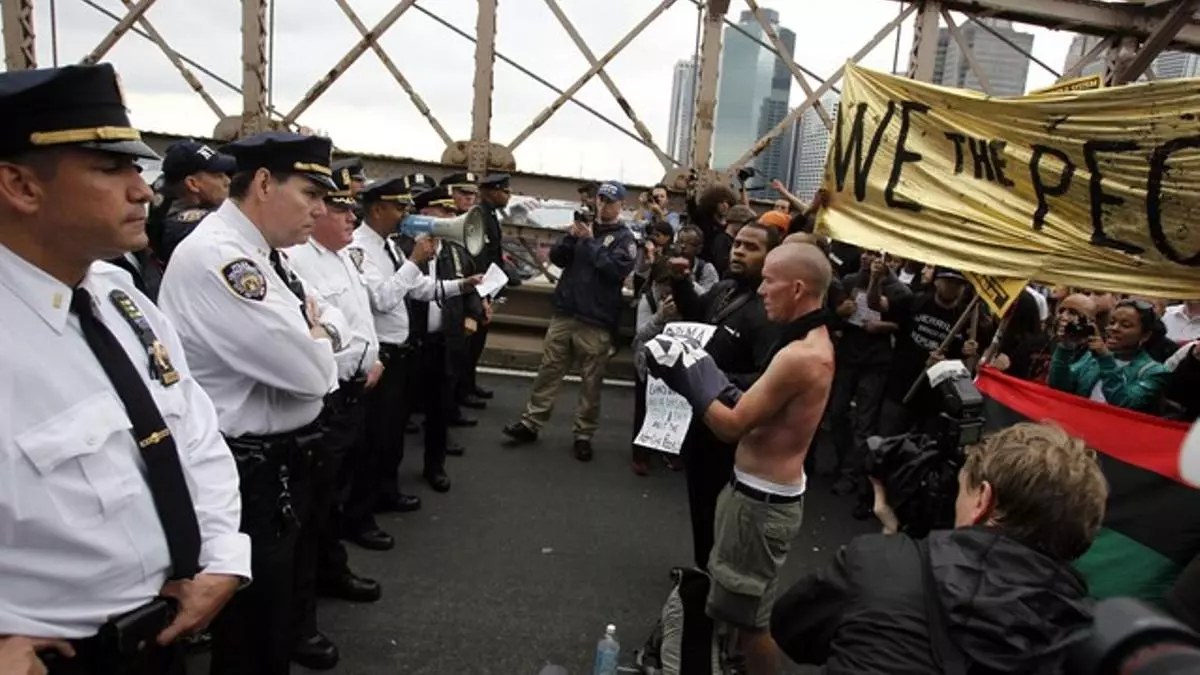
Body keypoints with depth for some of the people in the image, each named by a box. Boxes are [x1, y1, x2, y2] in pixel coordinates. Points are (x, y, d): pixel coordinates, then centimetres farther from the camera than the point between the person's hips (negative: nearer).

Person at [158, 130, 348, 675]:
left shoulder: (261, 252, 8)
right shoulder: (214, 257, -24)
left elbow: (332, 323, 15)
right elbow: (310, 369, -28)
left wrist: (315, 329, -8)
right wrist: (316, 336, -6)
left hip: (279, 460, 10)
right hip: (247, 474, -9)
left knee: (275, 609, 27)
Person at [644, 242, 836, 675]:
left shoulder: (800, 357, -27)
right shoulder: (813, 341, 6)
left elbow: (733, 425, -24)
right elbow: (752, 408, 7)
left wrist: (686, 375, -16)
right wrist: (699, 370, 0)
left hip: (763, 500, -10)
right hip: (761, 491, 10)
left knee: (748, 614, 8)